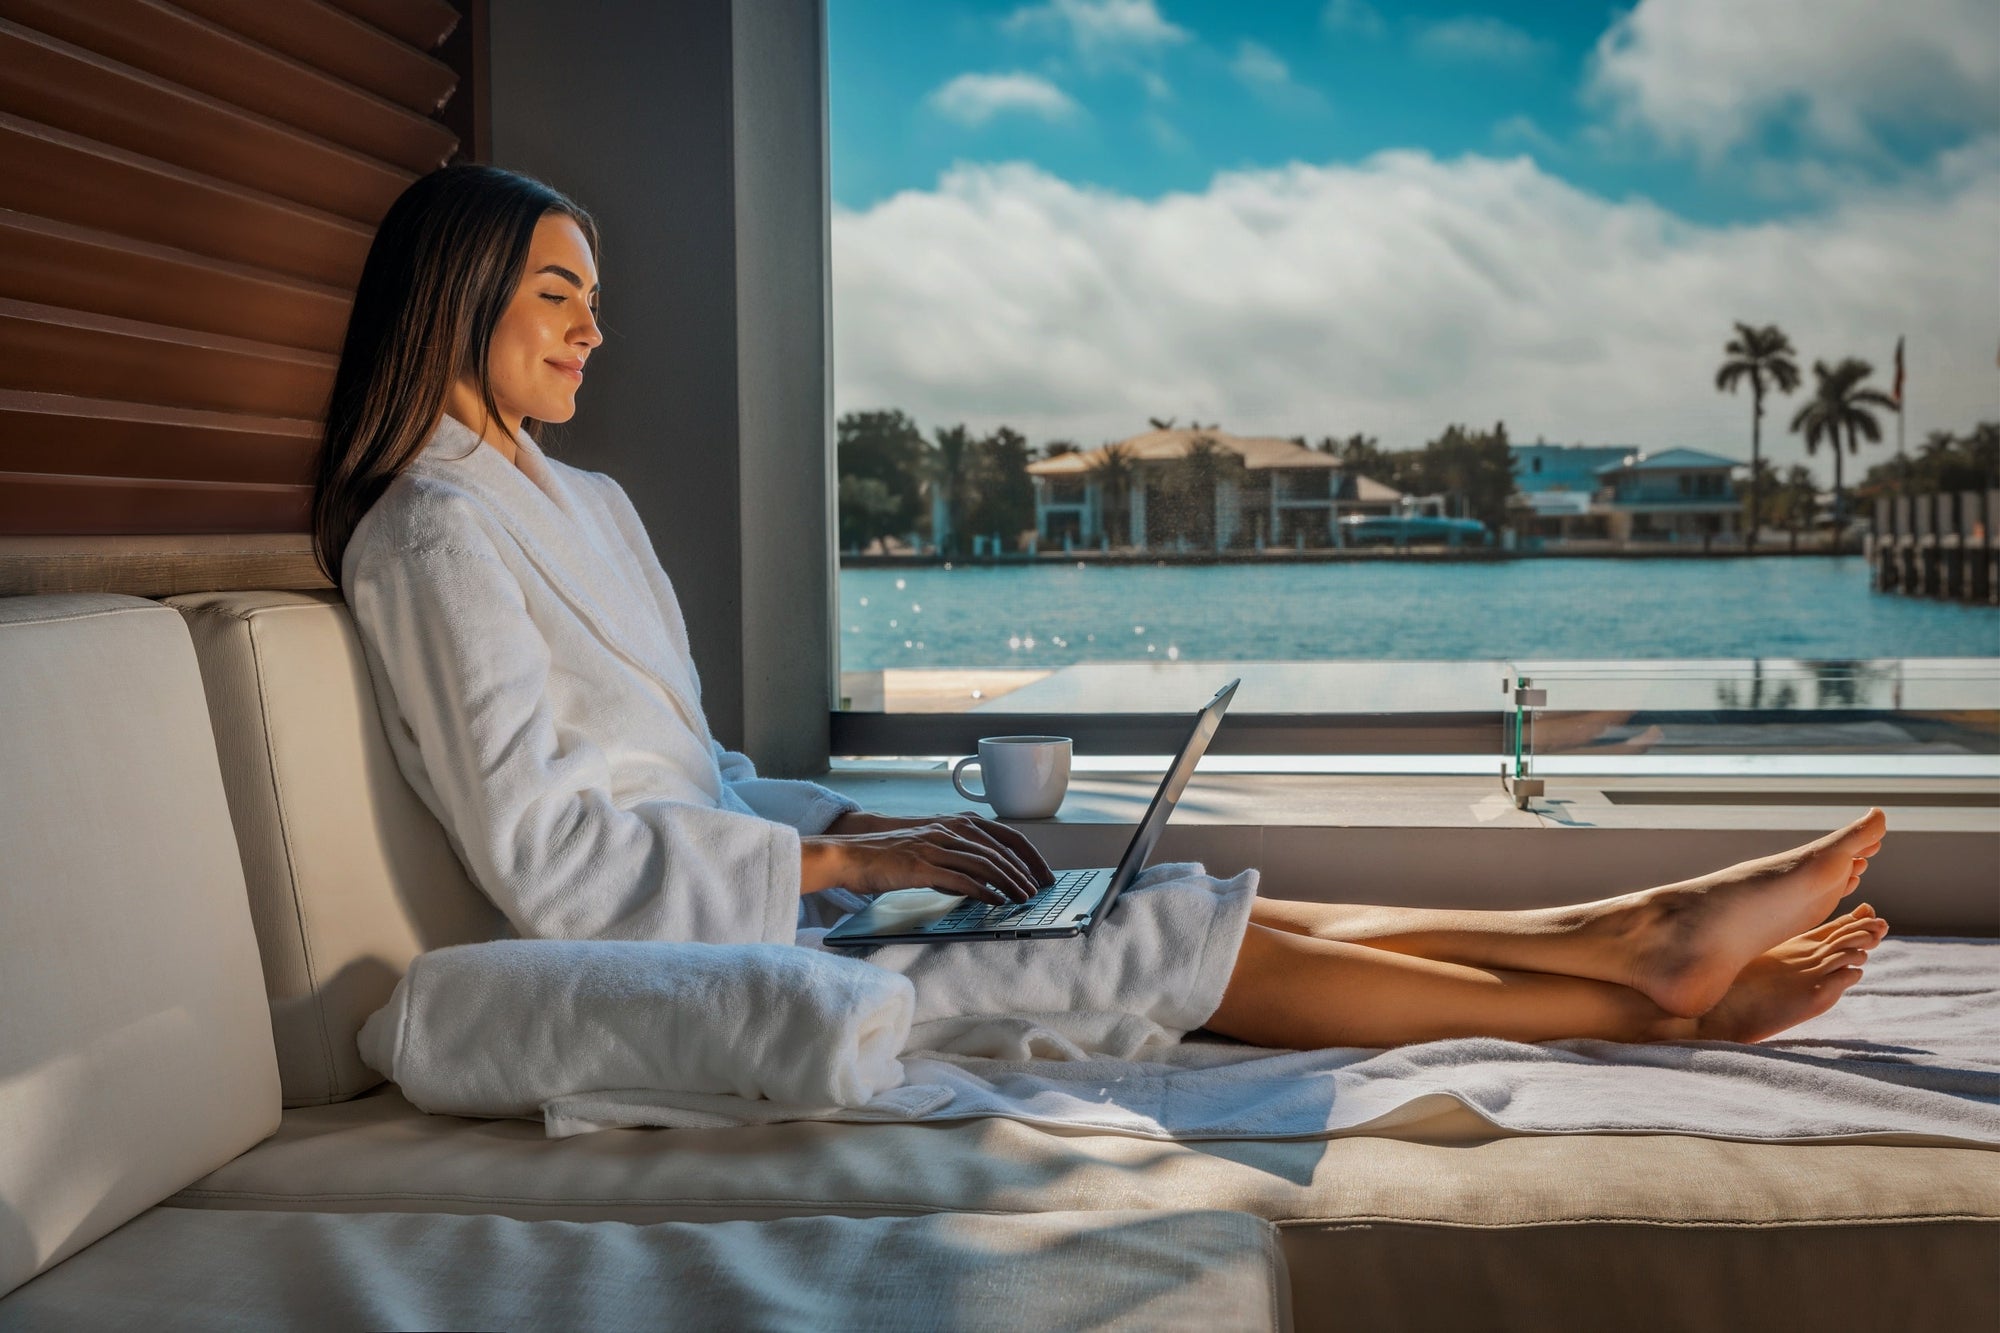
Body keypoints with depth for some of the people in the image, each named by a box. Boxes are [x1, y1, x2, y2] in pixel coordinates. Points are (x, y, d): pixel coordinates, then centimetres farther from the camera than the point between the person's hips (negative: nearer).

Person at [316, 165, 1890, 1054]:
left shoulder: (584, 502, 18)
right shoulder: (437, 532, -12)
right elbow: (538, 854, -21)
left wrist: (872, 822, 6)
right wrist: (844, 860, -19)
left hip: (748, 879, 9)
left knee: (1197, 914, -3)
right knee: (1174, 936, -13)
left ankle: (1632, 935, -4)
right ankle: (1652, 997, -8)